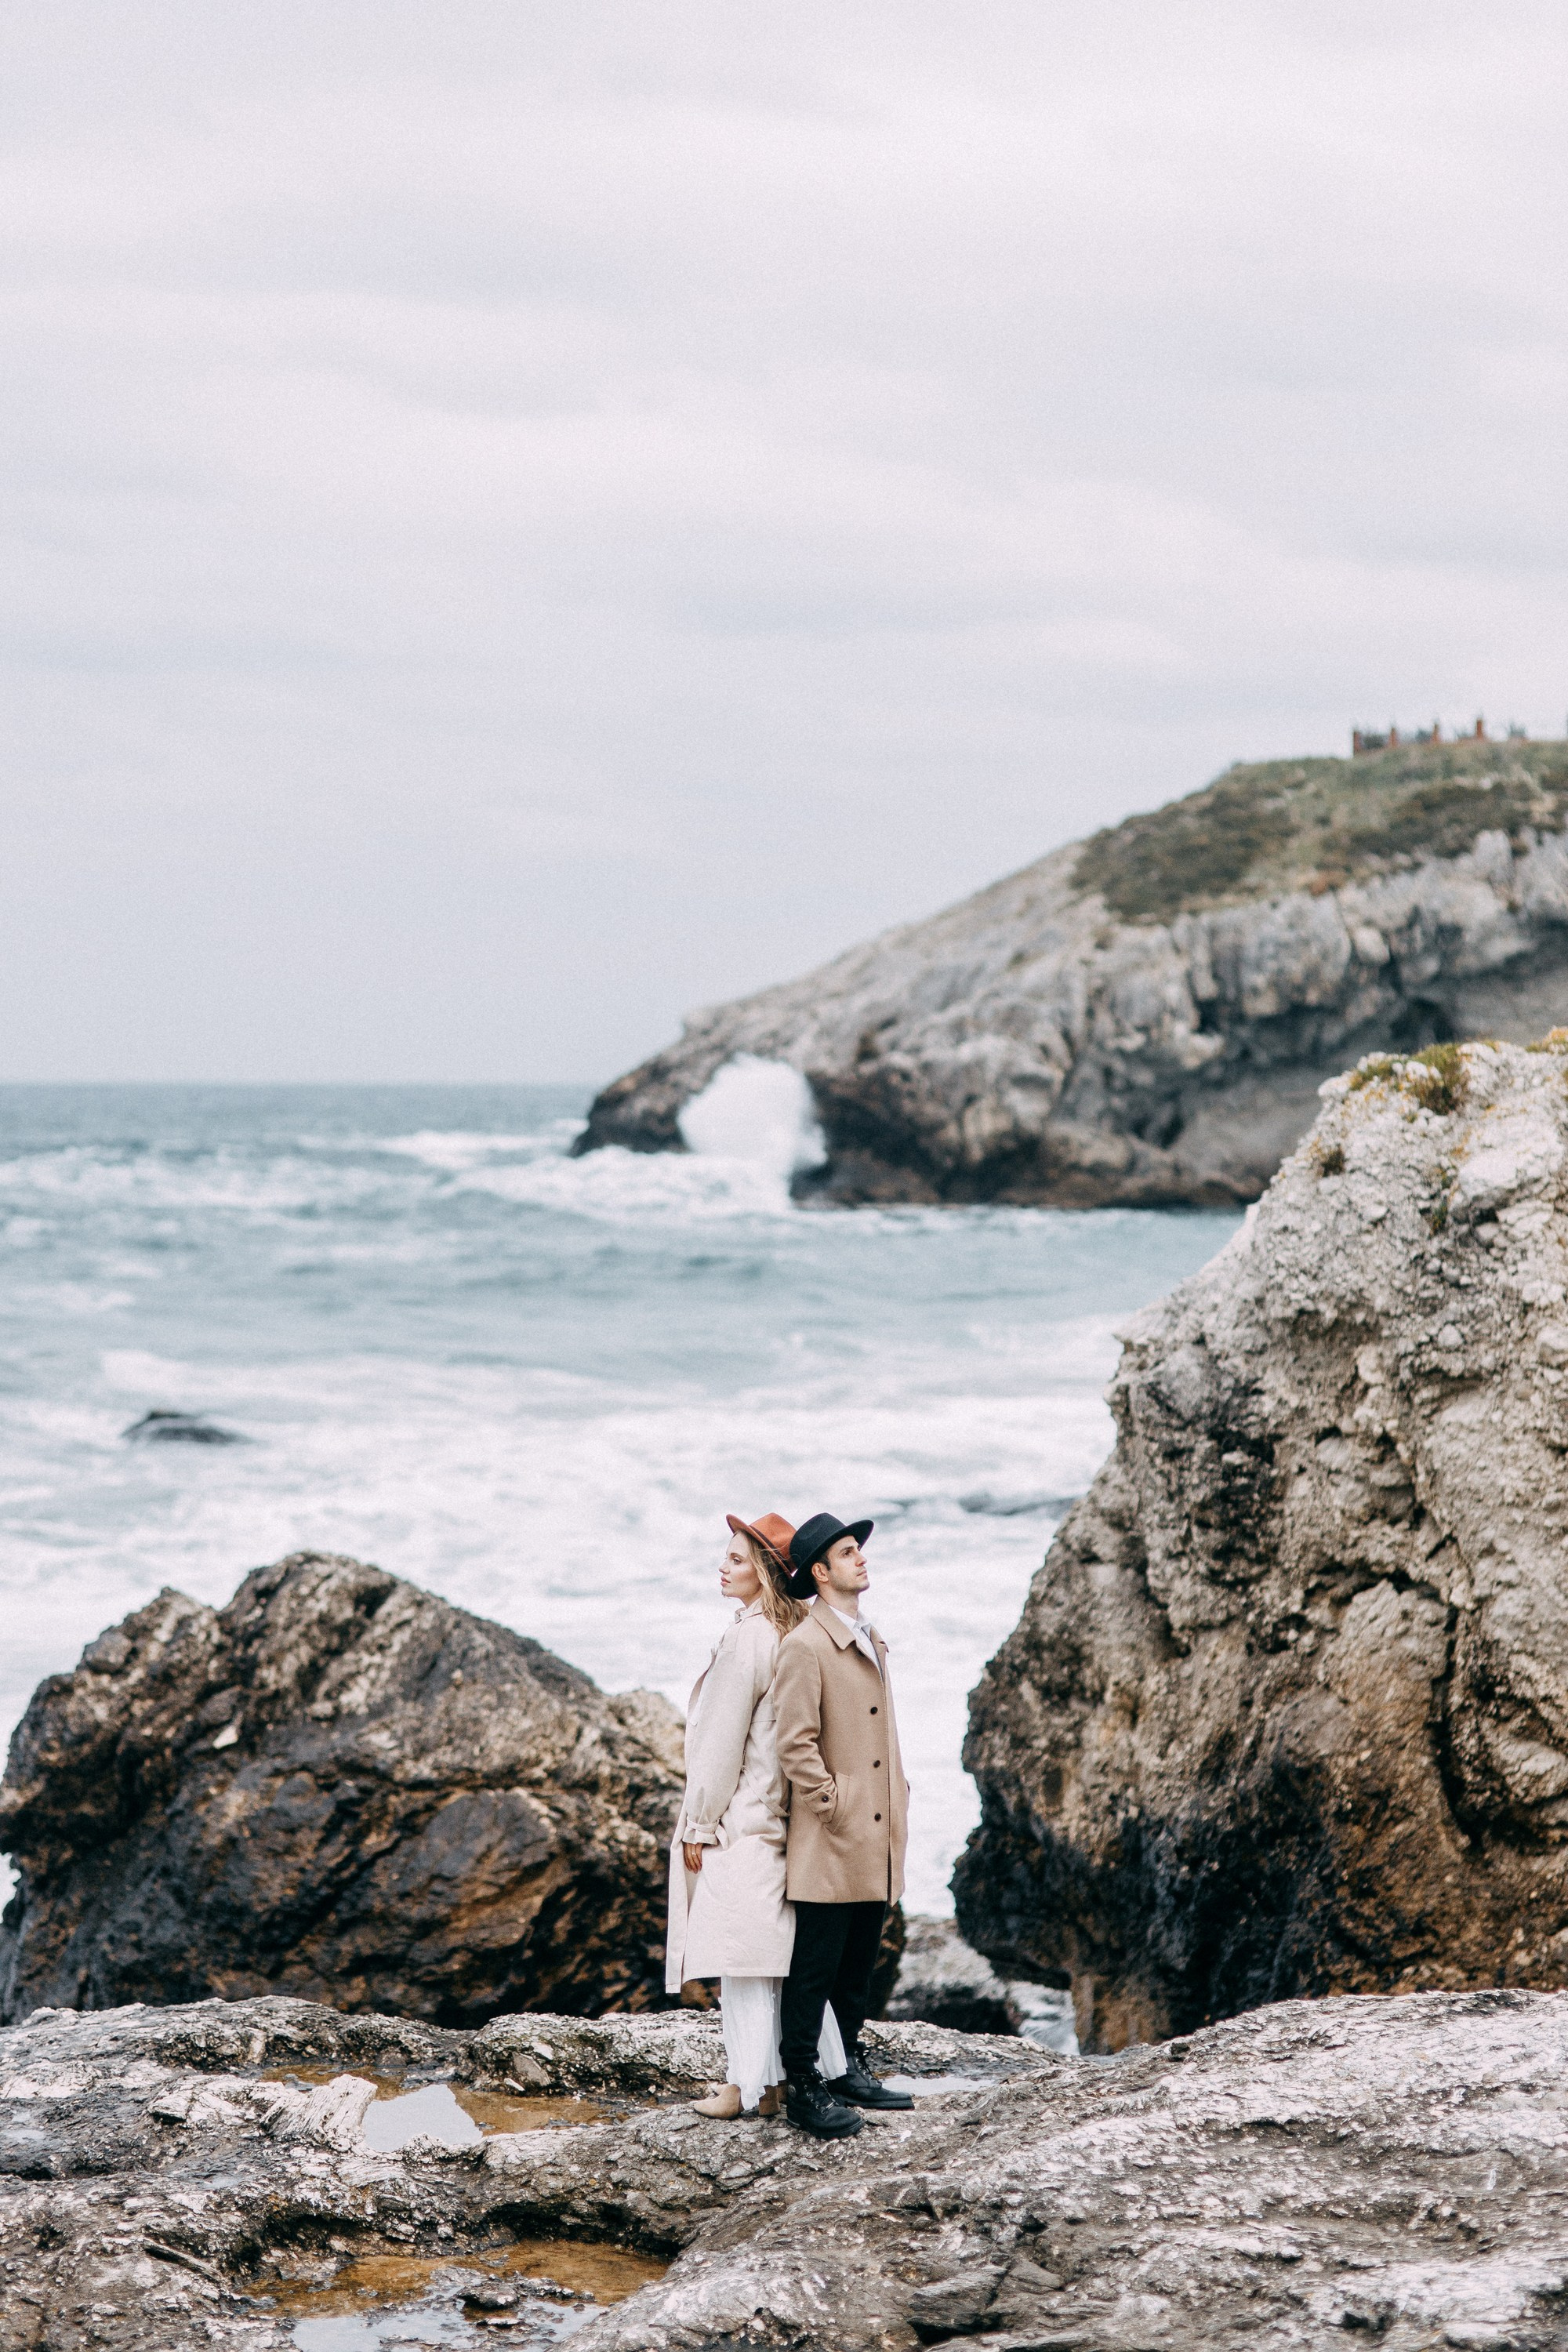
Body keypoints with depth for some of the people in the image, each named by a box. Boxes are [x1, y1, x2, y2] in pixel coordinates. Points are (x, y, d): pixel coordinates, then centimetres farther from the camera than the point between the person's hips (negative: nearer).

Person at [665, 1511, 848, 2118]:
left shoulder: (746, 1639, -17)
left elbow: (722, 1742, -15)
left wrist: (699, 1825, -9)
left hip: (740, 1818, -8)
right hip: (781, 1815, 8)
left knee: (742, 1954, -3)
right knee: (783, 1947, 13)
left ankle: (751, 2084, 0)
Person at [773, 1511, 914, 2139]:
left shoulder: (871, 1640, 15)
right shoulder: (805, 1646, -13)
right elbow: (795, 1743, -17)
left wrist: (898, 1797, 16)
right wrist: (834, 1807, -16)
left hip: (877, 1845, 9)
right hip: (830, 1848, -9)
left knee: (859, 1966, 15)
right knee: (814, 1969, -2)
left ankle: (849, 2071, 24)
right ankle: (805, 2087, 3)